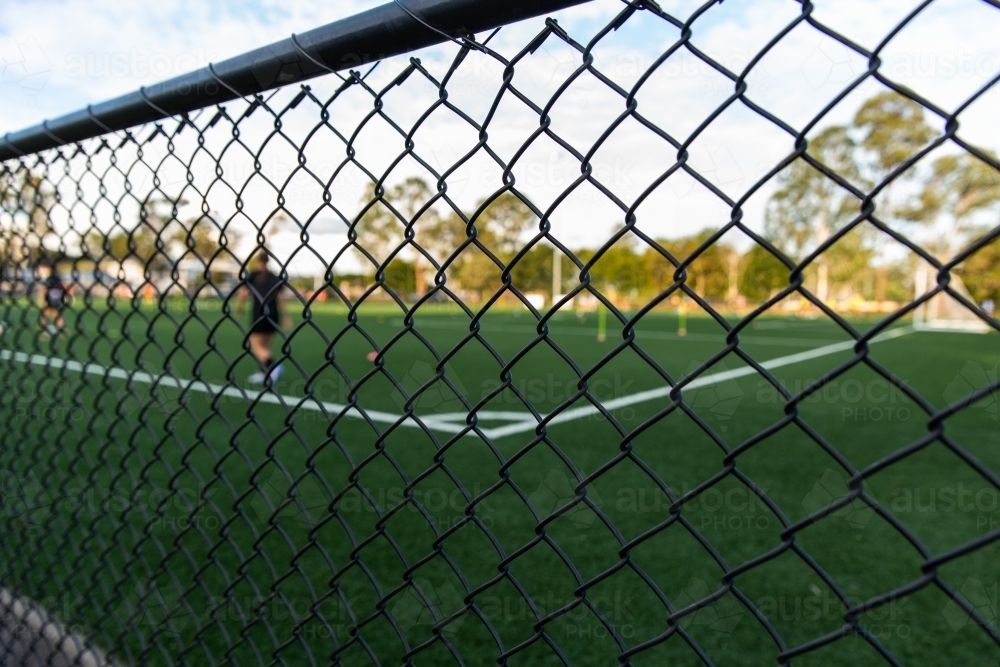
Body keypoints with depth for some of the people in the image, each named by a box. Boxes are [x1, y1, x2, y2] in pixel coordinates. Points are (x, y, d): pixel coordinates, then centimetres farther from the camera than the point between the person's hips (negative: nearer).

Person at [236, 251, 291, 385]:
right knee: (265, 345, 16)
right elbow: (281, 297, 1)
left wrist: (239, 308, 11)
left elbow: (243, 294, -6)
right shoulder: (276, 279, 8)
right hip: (273, 315, 4)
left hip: (259, 315, -4)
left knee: (256, 345, -1)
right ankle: (264, 373, 17)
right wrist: (285, 317, 3)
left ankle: (272, 365, -25)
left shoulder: (252, 276, 0)